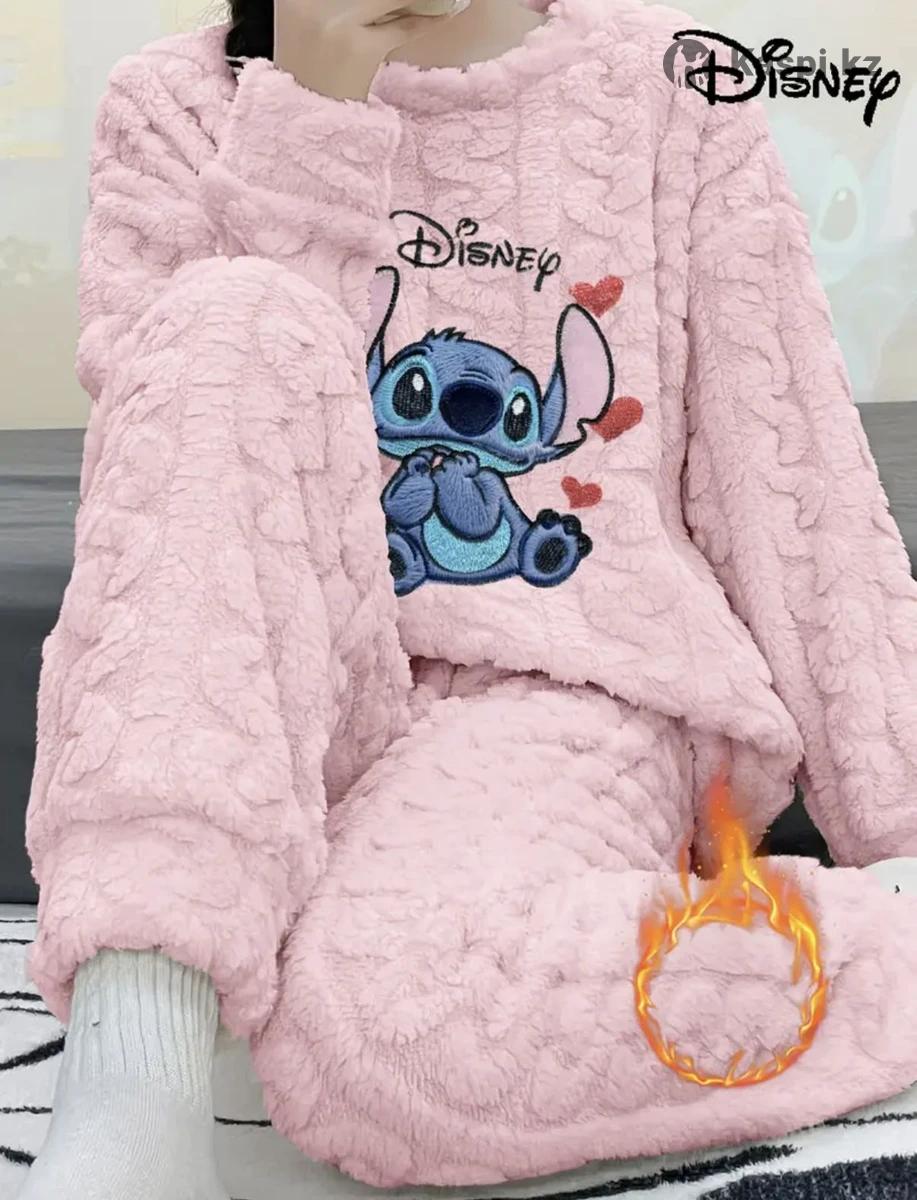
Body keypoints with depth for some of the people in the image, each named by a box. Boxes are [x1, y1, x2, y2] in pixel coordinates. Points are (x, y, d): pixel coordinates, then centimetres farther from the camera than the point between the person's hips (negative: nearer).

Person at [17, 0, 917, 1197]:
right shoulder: (178, 107, 9)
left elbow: (788, 483, 2)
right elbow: (179, 424, -8)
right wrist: (305, 117, -13)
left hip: (559, 689, -2)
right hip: (268, 711, 3)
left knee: (381, 1040, -33)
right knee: (235, 324, -23)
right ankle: (136, 1058, -29)